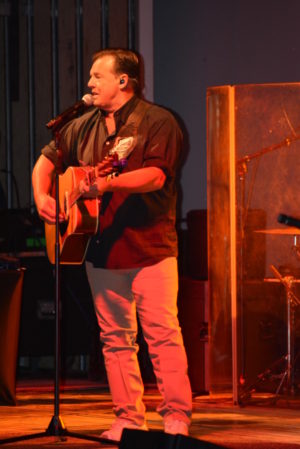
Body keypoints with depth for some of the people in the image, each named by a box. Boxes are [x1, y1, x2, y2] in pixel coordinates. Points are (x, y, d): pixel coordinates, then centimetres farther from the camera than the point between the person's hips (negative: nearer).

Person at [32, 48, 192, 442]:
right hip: (103, 248, 6)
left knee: (163, 332, -10)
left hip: (149, 247, -6)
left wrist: (109, 184, -32)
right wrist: (42, 196, 4)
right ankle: (129, 418, 12)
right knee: (115, 337, 7)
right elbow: (47, 160, 23)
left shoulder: (157, 122, -6)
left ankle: (177, 417, -6)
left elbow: (156, 175, -19)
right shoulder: (82, 128, 14)